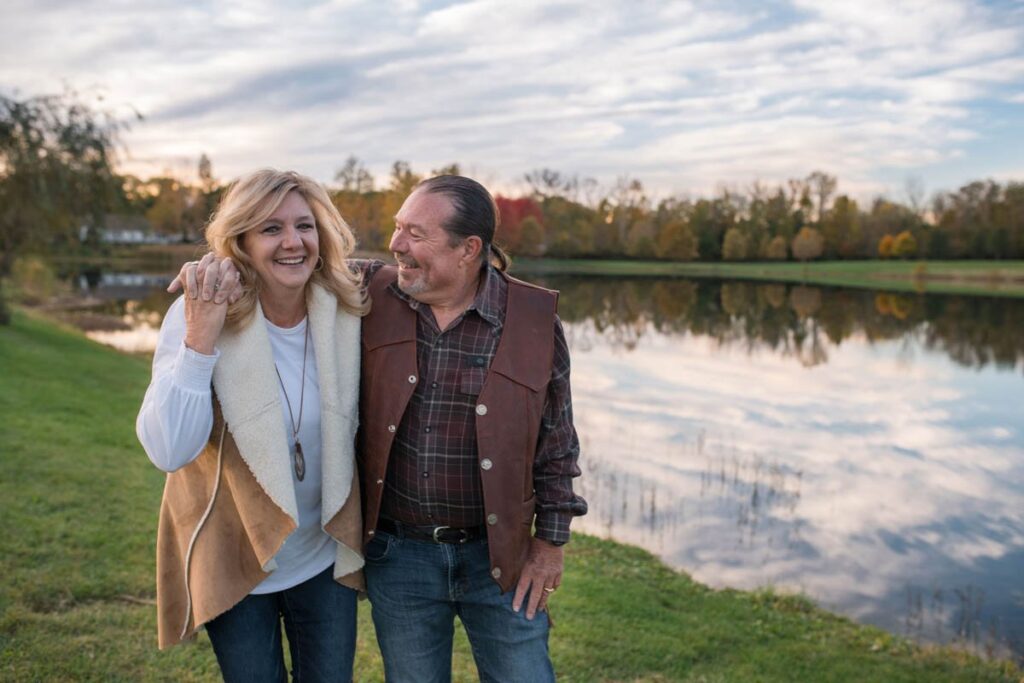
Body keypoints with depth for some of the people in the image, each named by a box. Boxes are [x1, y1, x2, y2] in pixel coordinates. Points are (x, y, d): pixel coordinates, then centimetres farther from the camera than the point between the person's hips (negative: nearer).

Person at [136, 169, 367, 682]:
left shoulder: (347, 314, -10)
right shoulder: (197, 316, -18)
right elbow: (168, 452, -27)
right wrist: (200, 339, -34)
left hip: (326, 561, 2)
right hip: (233, 562, -2)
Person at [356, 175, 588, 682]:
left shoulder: (535, 321, -10)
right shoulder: (374, 295, -6)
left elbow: (556, 441, -2)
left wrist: (551, 540, 2)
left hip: (497, 554, -1)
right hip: (396, 554, 2)